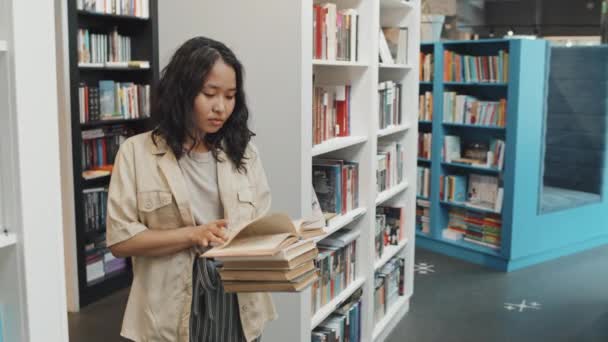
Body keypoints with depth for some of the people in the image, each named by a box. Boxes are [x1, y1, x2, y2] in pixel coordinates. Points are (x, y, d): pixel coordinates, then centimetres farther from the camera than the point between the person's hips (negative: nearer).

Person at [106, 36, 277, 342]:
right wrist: (192, 234, -18)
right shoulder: (137, 152, -4)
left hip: (238, 304, 3)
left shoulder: (243, 152, 6)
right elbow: (120, 238, -8)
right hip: (172, 310, -3)